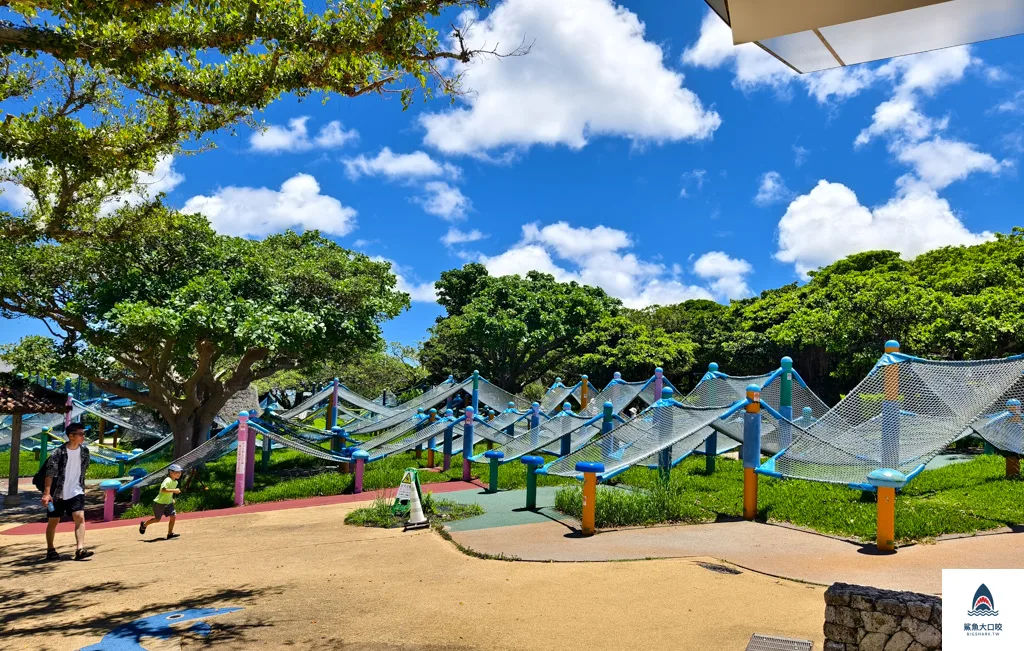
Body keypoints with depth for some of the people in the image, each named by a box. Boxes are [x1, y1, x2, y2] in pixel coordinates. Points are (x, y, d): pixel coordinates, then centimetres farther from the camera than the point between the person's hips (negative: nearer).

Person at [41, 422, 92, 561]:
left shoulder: (84, 451, 0)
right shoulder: (59, 452, -14)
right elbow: (50, 474, -16)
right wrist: (46, 493, -22)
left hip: (76, 492, 3)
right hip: (58, 493, -3)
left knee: (80, 517, -14)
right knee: (53, 521, 10)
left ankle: (80, 549, -20)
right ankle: (50, 550, 27)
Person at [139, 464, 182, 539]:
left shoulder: (175, 482, 5)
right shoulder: (167, 481, -23)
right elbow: (163, 489, -40)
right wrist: (174, 490, -40)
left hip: (169, 503, 7)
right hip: (159, 503, -7)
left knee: (173, 516, -7)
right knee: (157, 519, 7)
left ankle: (170, 534, 1)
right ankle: (144, 524, 35)